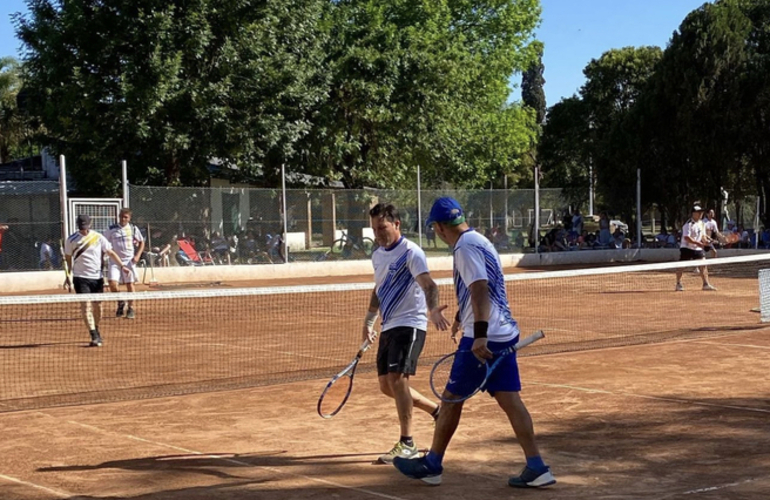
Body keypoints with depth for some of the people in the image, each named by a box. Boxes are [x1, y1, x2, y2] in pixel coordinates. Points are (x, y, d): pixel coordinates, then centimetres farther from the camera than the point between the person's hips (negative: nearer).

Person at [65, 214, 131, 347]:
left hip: (97, 277, 2)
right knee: (86, 305, -13)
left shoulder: (98, 238, 1)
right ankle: (94, 337, -17)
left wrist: (122, 266, -7)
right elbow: (68, 258, 10)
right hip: (81, 277, -2)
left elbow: (111, 252, 2)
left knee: (98, 305, 8)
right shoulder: (72, 240, 0)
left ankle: (96, 330, 31)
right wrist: (68, 275, 10)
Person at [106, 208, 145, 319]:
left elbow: (141, 242, 11)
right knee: (112, 283, -14)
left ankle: (131, 309, 14)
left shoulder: (133, 229, 4)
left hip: (129, 260, 0)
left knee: (130, 284, 2)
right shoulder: (112, 229, 3)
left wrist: (137, 255, -3)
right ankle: (120, 303, 11)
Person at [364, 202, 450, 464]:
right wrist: (369, 319, 20)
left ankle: (407, 444, -12)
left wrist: (433, 309, -45)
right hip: (388, 327, 9)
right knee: (386, 385, 9)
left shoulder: (411, 252, -13)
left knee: (397, 378, -18)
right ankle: (437, 410, 28)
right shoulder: (377, 256, 12)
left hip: (409, 324, -9)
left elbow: (428, 285, -26)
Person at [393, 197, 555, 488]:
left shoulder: (465, 248, -13)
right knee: (509, 399, 6)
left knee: (451, 398, 3)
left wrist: (480, 335, -32)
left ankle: (432, 465, 15)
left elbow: (480, 289, -25)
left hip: (483, 339, -9)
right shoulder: (480, 241, 17)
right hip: (505, 333, 9)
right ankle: (536, 468, 1)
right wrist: (462, 317, 44)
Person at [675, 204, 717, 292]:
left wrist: (706, 242, -4)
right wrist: (698, 243, -32)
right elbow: (686, 238, -25)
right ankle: (678, 284, 12)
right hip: (686, 247, -6)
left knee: (703, 265, -2)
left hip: (698, 248, 6)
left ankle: (706, 284, 2)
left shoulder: (701, 223, 8)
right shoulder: (688, 224, -16)